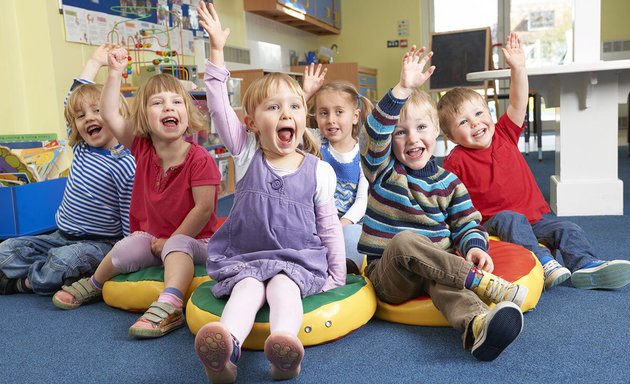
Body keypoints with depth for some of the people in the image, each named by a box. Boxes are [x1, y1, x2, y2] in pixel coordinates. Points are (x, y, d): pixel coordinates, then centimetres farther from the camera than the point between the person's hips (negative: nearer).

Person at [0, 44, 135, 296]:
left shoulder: (125, 166, -17)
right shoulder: (81, 150, 4)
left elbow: (132, 221, -14)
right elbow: (73, 100, 16)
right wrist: (94, 62, 21)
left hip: (100, 244, -7)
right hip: (62, 236, 7)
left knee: (64, 262, -32)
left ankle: (22, 282, -5)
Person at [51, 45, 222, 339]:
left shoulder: (199, 159, -20)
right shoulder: (143, 149, -4)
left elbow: (204, 207, -21)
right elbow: (109, 115, -3)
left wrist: (170, 239, -16)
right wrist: (115, 73, -10)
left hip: (191, 238, -5)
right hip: (151, 236, 5)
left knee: (176, 247, -34)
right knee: (126, 249, -17)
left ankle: (169, 305, -44)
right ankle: (94, 284, 12)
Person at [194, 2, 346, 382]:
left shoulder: (319, 170, 1)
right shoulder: (246, 153, 2)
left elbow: (329, 226, 6)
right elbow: (219, 108, -8)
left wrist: (337, 275, 5)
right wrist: (218, 50, -13)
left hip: (299, 259, 0)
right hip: (243, 256, 1)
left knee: (283, 285, -30)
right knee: (247, 286, -29)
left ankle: (285, 341, -54)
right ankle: (227, 345, -53)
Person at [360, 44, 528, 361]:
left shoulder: (448, 181, 10)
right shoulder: (383, 169, 1)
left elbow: (465, 224, 9)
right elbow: (375, 132, -18)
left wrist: (474, 246, -15)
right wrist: (403, 89, -28)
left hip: (436, 266, 2)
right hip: (389, 274, -1)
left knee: (443, 280, -36)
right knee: (404, 240, -36)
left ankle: (476, 327, -65)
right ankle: (484, 284, -36)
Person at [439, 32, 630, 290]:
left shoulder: (504, 134, 4)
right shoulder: (456, 161, -8)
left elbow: (518, 103, -8)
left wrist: (518, 68, -19)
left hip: (535, 216, 5)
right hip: (495, 223, -5)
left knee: (567, 229, -13)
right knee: (510, 219, -34)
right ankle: (543, 263, -40)